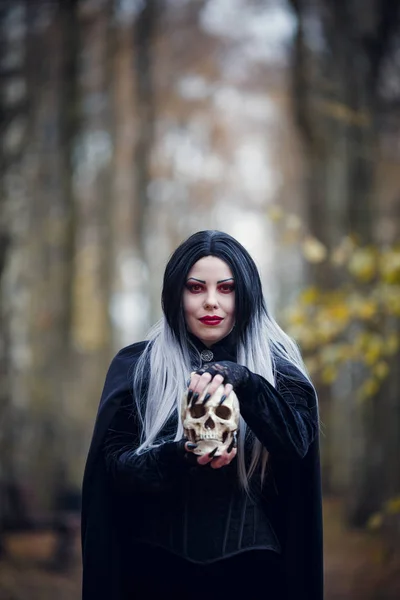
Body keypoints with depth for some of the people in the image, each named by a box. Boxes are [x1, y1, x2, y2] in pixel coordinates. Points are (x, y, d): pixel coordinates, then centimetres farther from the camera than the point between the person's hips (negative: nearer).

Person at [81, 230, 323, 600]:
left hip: (251, 567, 0)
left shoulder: (275, 365, 1)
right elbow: (116, 465, -5)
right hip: (161, 564, 0)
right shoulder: (137, 365, 1)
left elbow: (298, 443, -15)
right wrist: (180, 456, -23)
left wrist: (242, 381, -29)